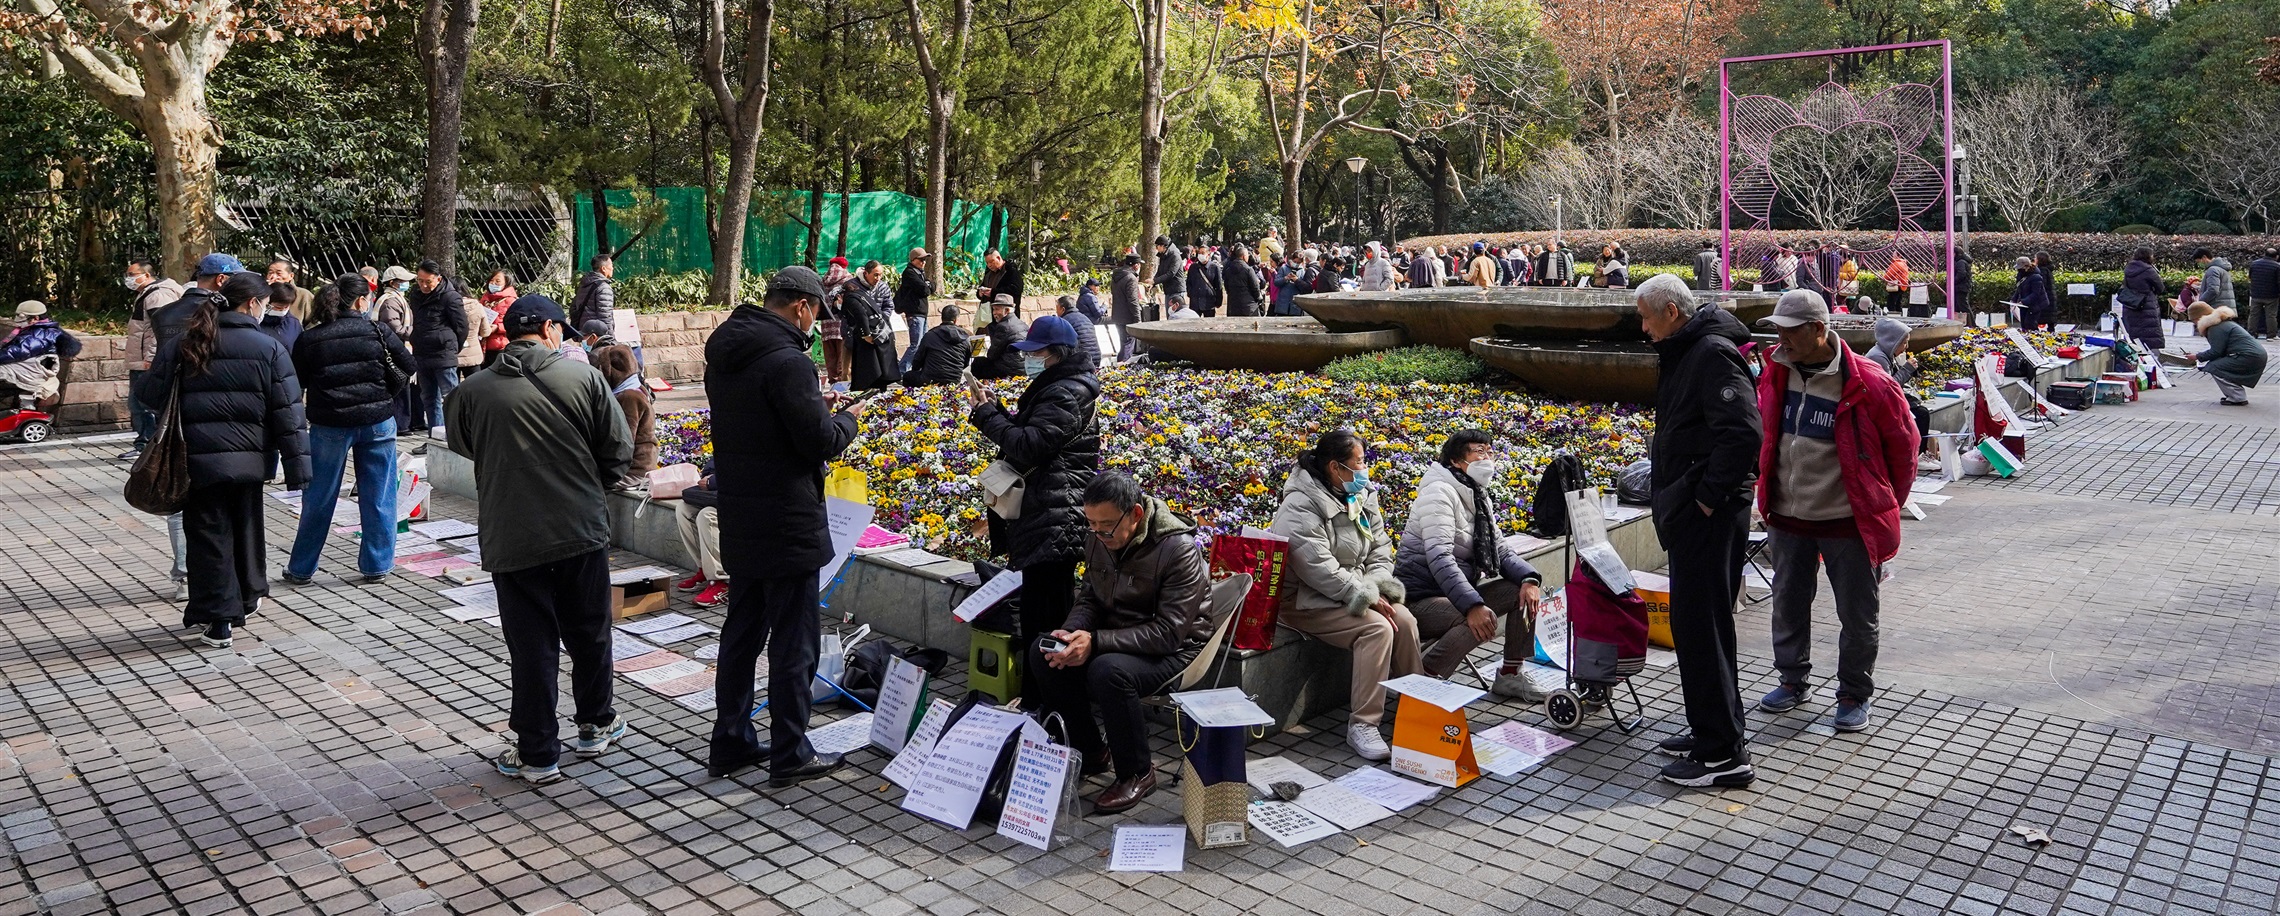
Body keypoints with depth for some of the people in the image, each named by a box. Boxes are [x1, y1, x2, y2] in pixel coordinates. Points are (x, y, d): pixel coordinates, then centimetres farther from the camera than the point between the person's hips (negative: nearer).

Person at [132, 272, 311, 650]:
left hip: (199, 460, 0)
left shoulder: (183, 345, 0)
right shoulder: (269, 348, -4)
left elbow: (150, 395, 1)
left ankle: (218, 620, 5)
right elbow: (287, 413, -6)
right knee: (246, 529, 19)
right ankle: (248, 599, 36)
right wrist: (297, 469, -3)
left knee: (209, 535, 5)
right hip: (249, 459, 0)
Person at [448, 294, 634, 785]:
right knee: (589, 633, 18)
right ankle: (595, 725, 34)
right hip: (582, 532, 0)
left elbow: (461, 444, 15)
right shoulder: (583, 377, -6)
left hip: (511, 540, 0)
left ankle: (536, 754, 14)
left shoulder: (473, 391, -4)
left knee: (531, 647, 7)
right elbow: (619, 450, -2)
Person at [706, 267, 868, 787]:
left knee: (741, 632, 18)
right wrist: (847, 419, 0)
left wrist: (819, 413, 13)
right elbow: (820, 442, -20)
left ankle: (730, 743, 28)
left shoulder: (723, 356, 9)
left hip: (739, 524, 9)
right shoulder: (788, 362, -20)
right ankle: (790, 755, 11)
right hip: (787, 525, -9)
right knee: (793, 641, 2)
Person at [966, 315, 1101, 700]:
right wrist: (992, 408, 5)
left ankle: (1040, 697, 0)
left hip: (1055, 519, -11)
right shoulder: (1050, 387, 18)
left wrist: (985, 414, -12)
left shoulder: (1065, 396, -16)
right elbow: (1023, 431, 19)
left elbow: (1029, 445, -22)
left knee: (1043, 614, -7)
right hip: (1043, 514, 11)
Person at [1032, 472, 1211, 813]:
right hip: (1117, 637, 7)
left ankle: (1137, 773, -12)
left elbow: (1169, 632, -26)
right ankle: (1090, 752, 4)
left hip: (1174, 648, -7)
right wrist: (1070, 632, -14)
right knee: (1043, 654, -13)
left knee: (1109, 670, -35)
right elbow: (1089, 599, 10)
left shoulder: (1179, 550, -23)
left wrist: (1096, 641, -32)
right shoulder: (1099, 541, -2)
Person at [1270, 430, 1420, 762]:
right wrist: (1367, 597, -23)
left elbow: (1380, 549, 9)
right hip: (1308, 601, -8)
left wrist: (1379, 589, -10)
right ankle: (1362, 725, -24)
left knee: (1404, 620, -14)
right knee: (1377, 628, -27)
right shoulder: (1300, 506, -19)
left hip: (1353, 593, 8)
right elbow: (1318, 569, -25)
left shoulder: (1362, 497, 8)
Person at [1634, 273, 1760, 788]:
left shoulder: (1714, 353, -16)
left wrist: (1710, 495, -20)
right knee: (1698, 623, 18)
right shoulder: (1685, 353, 17)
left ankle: (1722, 754, -2)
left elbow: (1743, 432, -27)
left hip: (1709, 514, -11)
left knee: (1700, 625, -8)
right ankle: (1714, 730, 30)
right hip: (1689, 512, 11)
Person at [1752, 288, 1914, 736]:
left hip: (1849, 520, -5)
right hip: (1788, 517, 5)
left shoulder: (1869, 384, -15)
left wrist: (1885, 504, 5)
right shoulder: (1776, 374, 1)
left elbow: (1903, 445, -3)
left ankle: (1854, 696, 22)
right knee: (1788, 604, 15)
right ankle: (1793, 680, 33)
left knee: (1857, 615, 6)